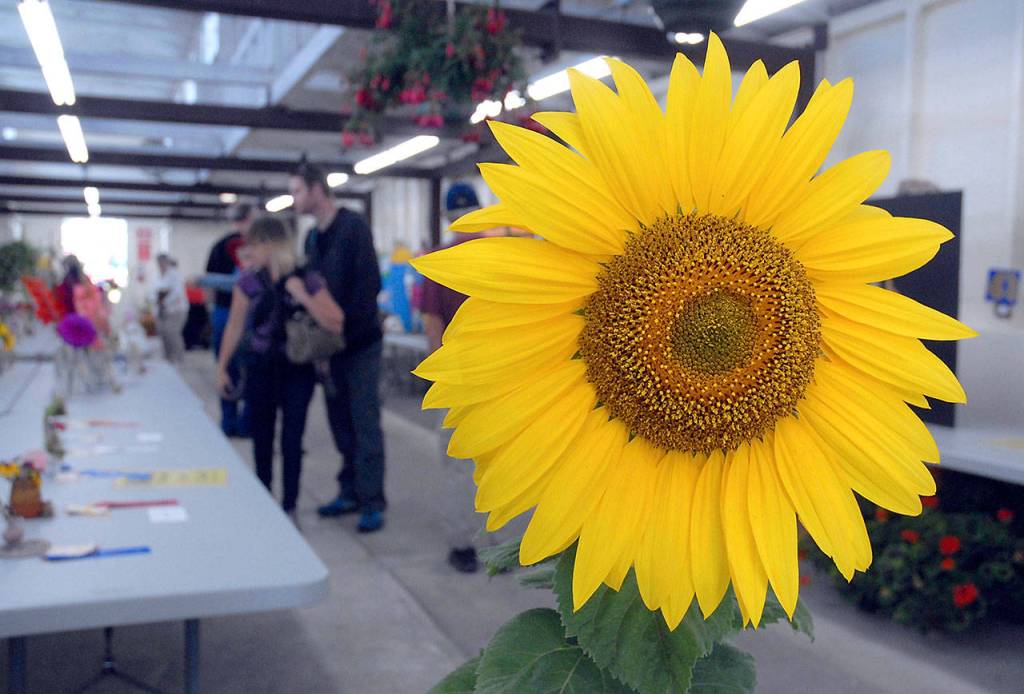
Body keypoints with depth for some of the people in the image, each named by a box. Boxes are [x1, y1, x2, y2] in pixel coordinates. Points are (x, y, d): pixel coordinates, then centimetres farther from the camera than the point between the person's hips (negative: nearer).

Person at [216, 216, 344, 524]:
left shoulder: (308, 280, -8)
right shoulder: (248, 282, -1)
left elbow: (336, 323, -15)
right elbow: (235, 327, 7)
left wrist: (302, 296, -22)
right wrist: (222, 367, 9)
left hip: (298, 371, -2)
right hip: (260, 368, 2)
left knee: (292, 439, -2)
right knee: (262, 437, 11)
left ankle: (290, 506, 12)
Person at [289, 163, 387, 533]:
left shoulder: (353, 226, -10)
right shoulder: (313, 237, 13)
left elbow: (369, 284, -17)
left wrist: (343, 327, -20)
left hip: (360, 343, -7)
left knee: (365, 423, -2)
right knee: (340, 423, 12)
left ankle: (372, 502, 5)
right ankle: (350, 492, 23)